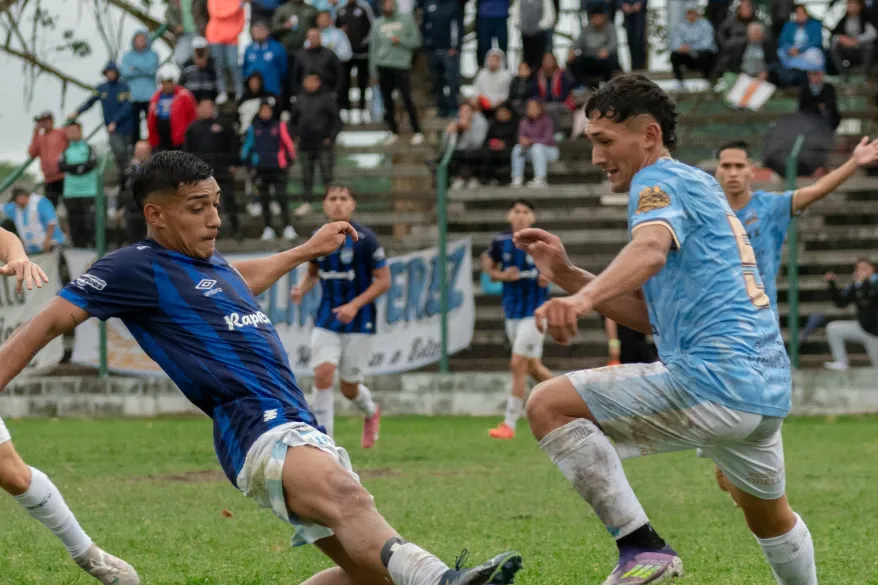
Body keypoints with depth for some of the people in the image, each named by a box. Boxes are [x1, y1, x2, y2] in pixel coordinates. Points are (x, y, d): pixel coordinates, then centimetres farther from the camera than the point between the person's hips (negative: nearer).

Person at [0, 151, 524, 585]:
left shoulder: (211, 264, 23)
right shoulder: (138, 268, -1)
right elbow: (52, 322, 0)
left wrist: (307, 250, 58)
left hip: (302, 427, 10)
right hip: (258, 430, -10)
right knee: (343, 492, -38)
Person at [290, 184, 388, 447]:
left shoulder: (364, 238, -12)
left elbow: (384, 280, -10)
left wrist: (355, 305, -20)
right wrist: (301, 289, -5)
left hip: (358, 323, -3)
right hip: (327, 319, 3)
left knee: (349, 387, 4)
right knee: (323, 374, -15)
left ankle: (371, 412, 40)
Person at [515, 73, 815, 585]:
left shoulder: (660, 179, -2)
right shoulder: (699, 186, 26)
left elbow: (650, 250, -27)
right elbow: (649, 314, 25)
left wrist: (582, 299, -44)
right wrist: (566, 275, 17)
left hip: (713, 378, -10)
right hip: (770, 389, 10)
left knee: (548, 405, -13)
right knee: (770, 516, 34)